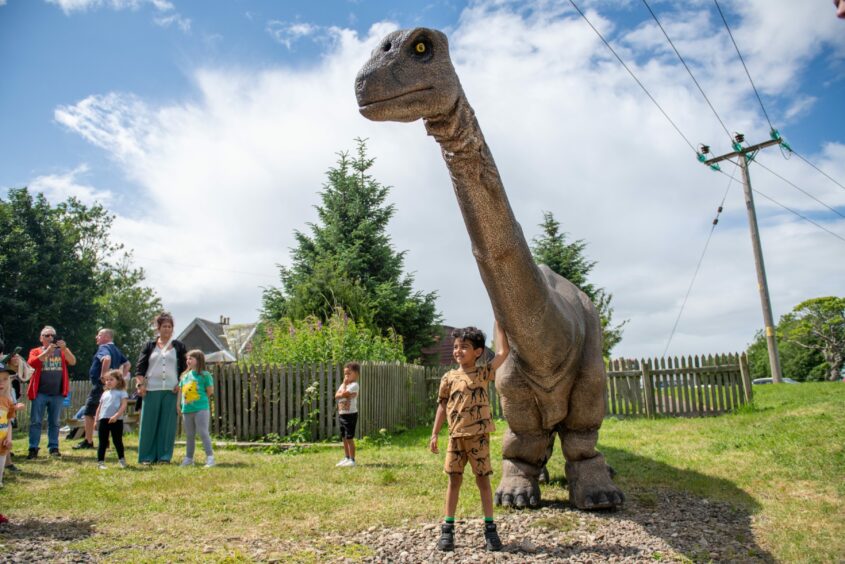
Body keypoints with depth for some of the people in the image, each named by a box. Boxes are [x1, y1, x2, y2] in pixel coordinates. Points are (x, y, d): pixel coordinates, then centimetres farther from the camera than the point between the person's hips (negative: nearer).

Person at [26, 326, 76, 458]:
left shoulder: (62, 351, 10)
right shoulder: (36, 351, 7)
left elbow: (73, 362, -7)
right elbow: (31, 363, -13)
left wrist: (64, 349, -21)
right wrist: (47, 351, -22)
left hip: (57, 394, 1)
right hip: (40, 393, -1)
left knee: (54, 422, 7)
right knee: (35, 421, -1)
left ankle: (54, 448, 11)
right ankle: (33, 449, 4)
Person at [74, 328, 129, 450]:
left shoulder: (103, 348, -12)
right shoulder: (116, 349, 16)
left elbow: (107, 359, -34)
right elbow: (127, 364, 22)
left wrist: (103, 375, -26)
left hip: (100, 384, -9)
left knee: (89, 413, 1)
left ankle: (88, 441, 4)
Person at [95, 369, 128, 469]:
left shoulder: (122, 392, 1)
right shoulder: (105, 393, 18)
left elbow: (124, 406, -10)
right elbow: (99, 407, 20)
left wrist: (116, 416, -21)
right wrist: (96, 420, 14)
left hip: (116, 420, -4)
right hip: (103, 420, 4)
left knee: (117, 441, 4)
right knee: (103, 442, 5)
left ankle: (121, 459, 18)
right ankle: (100, 461, 10)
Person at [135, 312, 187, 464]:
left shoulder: (179, 346, 10)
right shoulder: (149, 346, 10)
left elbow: (185, 367, 10)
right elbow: (140, 368, 7)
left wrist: (181, 384, -1)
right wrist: (140, 384, -4)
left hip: (171, 390, 0)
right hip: (151, 390, 0)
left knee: (168, 424, 0)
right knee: (149, 423, 1)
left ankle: (164, 456, 8)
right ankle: (147, 456, 10)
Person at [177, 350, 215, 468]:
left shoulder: (205, 375, -5)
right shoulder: (185, 375, 13)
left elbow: (210, 390, -5)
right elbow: (180, 390, 17)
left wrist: (201, 399, 2)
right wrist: (179, 404, 10)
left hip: (201, 409, -6)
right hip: (186, 409, 6)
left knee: (203, 433, -10)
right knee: (189, 435, 15)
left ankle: (210, 457, -7)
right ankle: (188, 458, 26)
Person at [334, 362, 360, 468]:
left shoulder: (354, 385, -12)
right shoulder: (343, 384, 14)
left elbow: (343, 394, -22)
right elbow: (337, 396, 2)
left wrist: (344, 384, -11)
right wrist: (345, 394, -13)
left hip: (350, 414, -9)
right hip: (341, 414, 9)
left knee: (349, 438, -6)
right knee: (344, 438, 14)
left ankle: (352, 460, 1)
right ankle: (346, 458, 24)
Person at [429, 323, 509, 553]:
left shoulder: (483, 373, -1)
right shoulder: (449, 377, 3)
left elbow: (503, 352, -11)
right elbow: (442, 406, 8)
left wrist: (498, 322, -9)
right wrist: (434, 434, 3)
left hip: (479, 435, -2)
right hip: (456, 436, 2)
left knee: (483, 480, 6)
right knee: (454, 480, 7)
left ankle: (490, 528, 15)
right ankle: (447, 528, 13)